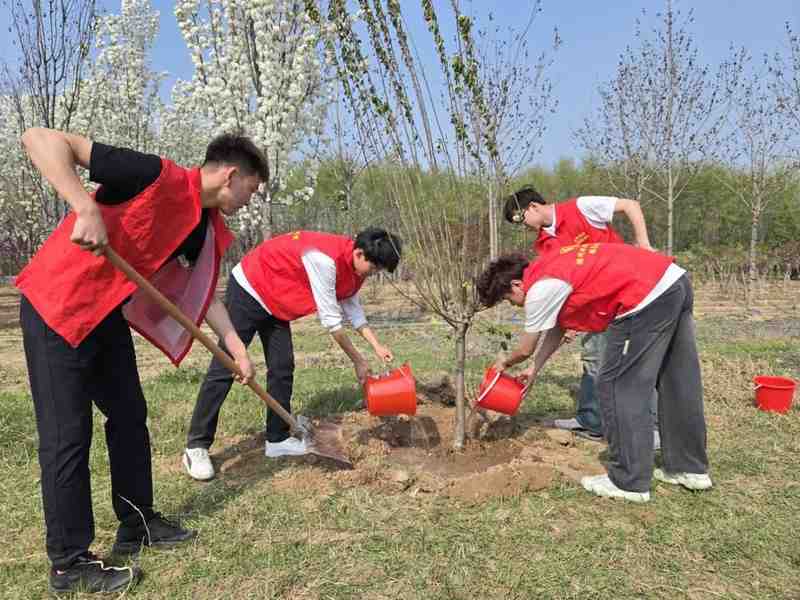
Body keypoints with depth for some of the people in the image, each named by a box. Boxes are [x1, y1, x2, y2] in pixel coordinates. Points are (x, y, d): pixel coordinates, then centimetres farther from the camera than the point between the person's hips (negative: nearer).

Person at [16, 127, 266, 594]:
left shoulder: (210, 230, 3)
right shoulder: (157, 176, -23)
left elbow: (205, 296, 13)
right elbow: (42, 138, -25)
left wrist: (239, 352, 8)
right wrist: (88, 209, -37)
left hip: (109, 317, 9)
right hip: (56, 308, -9)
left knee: (130, 417, 14)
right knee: (68, 435, -2)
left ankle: (138, 525, 30)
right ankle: (70, 563, 13)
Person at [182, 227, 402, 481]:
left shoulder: (353, 264, -5)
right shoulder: (324, 259, -33)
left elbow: (352, 307, 7)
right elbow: (331, 320, -28)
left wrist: (376, 346, -1)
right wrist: (358, 361, -18)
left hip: (275, 301, 9)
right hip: (248, 290, -9)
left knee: (282, 368, 4)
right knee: (224, 368, -7)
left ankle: (278, 439, 12)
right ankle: (196, 447, 0)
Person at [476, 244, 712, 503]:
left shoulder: (540, 289, -7)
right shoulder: (550, 269, 21)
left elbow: (525, 349, 5)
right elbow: (556, 328, 31)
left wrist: (504, 362, 26)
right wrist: (534, 369, 34)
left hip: (647, 297, -10)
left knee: (617, 387, 0)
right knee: (677, 382, 17)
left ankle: (629, 483, 8)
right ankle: (691, 469, 31)